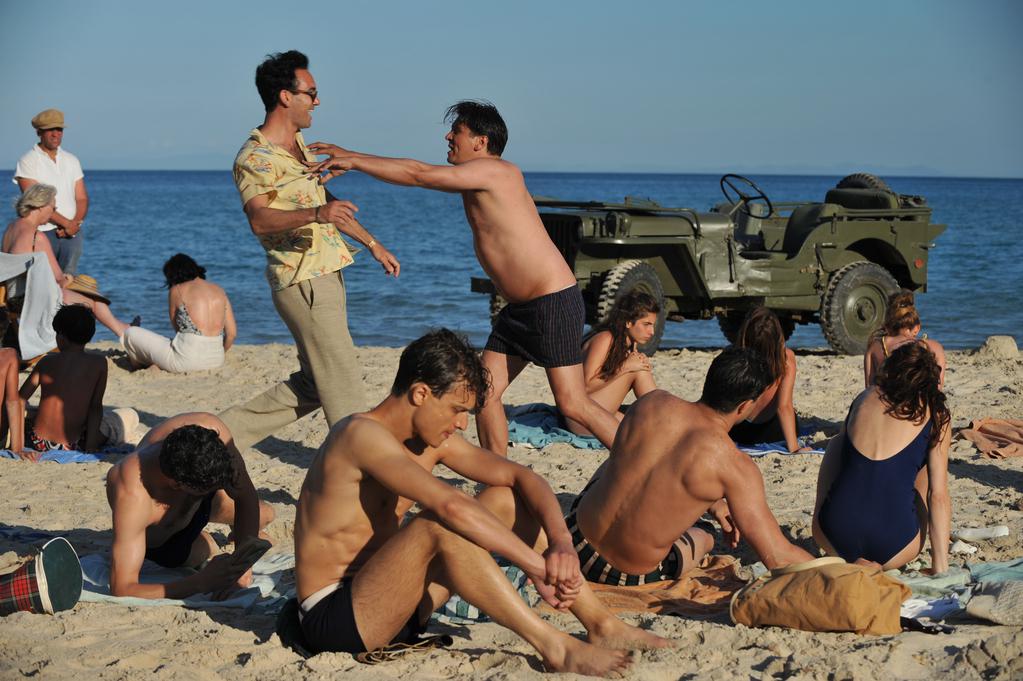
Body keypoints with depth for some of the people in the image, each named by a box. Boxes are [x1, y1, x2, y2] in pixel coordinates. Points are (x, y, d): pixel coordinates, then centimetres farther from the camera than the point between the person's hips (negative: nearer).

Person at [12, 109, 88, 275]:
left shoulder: (72, 160, 14)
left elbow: (82, 198, 12)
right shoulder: (27, 162, -2)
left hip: (72, 233, 5)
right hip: (42, 233, -5)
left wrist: (76, 223, -8)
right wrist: (66, 223, -13)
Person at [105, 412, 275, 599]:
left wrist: (243, 562, -40)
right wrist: (202, 582, -59)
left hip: (200, 505, 4)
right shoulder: (131, 495, -51)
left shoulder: (211, 429, -40)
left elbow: (246, 497, -26)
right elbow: (121, 589, -53)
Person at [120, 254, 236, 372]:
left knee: (130, 333, 15)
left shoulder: (176, 291, 1)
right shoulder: (219, 291, 12)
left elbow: (176, 327, 11)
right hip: (216, 361, 6)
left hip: (186, 361, -5)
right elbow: (232, 332, 9)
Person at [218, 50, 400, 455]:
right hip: (303, 281, -9)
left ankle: (227, 430, 18)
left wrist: (373, 244, 28)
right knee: (343, 382, -5)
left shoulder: (299, 145, 16)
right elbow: (259, 218, -32)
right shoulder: (253, 158, -14)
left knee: (313, 384, 12)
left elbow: (330, 206, 27)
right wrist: (316, 213, -47)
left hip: (326, 275, 9)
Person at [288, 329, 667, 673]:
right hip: (334, 619, -9)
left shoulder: (433, 439, 5)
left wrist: (561, 543, -16)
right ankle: (555, 649, -29)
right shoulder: (362, 435, -22)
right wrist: (537, 567, -34)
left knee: (507, 500, 0)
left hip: (388, 600, 9)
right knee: (439, 527, -33)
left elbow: (520, 476, 3)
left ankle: (601, 625, -3)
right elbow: (450, 505, -34)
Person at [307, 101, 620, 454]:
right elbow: (421, 174, 17)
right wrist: (350, 159, 13)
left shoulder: (493, 170, -14)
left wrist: (353, 160, -12)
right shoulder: (475, 181, 14)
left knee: (572, 404, -10)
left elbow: (419, 175, -18)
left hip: (554, 302, -10)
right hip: (520, 307, 10)